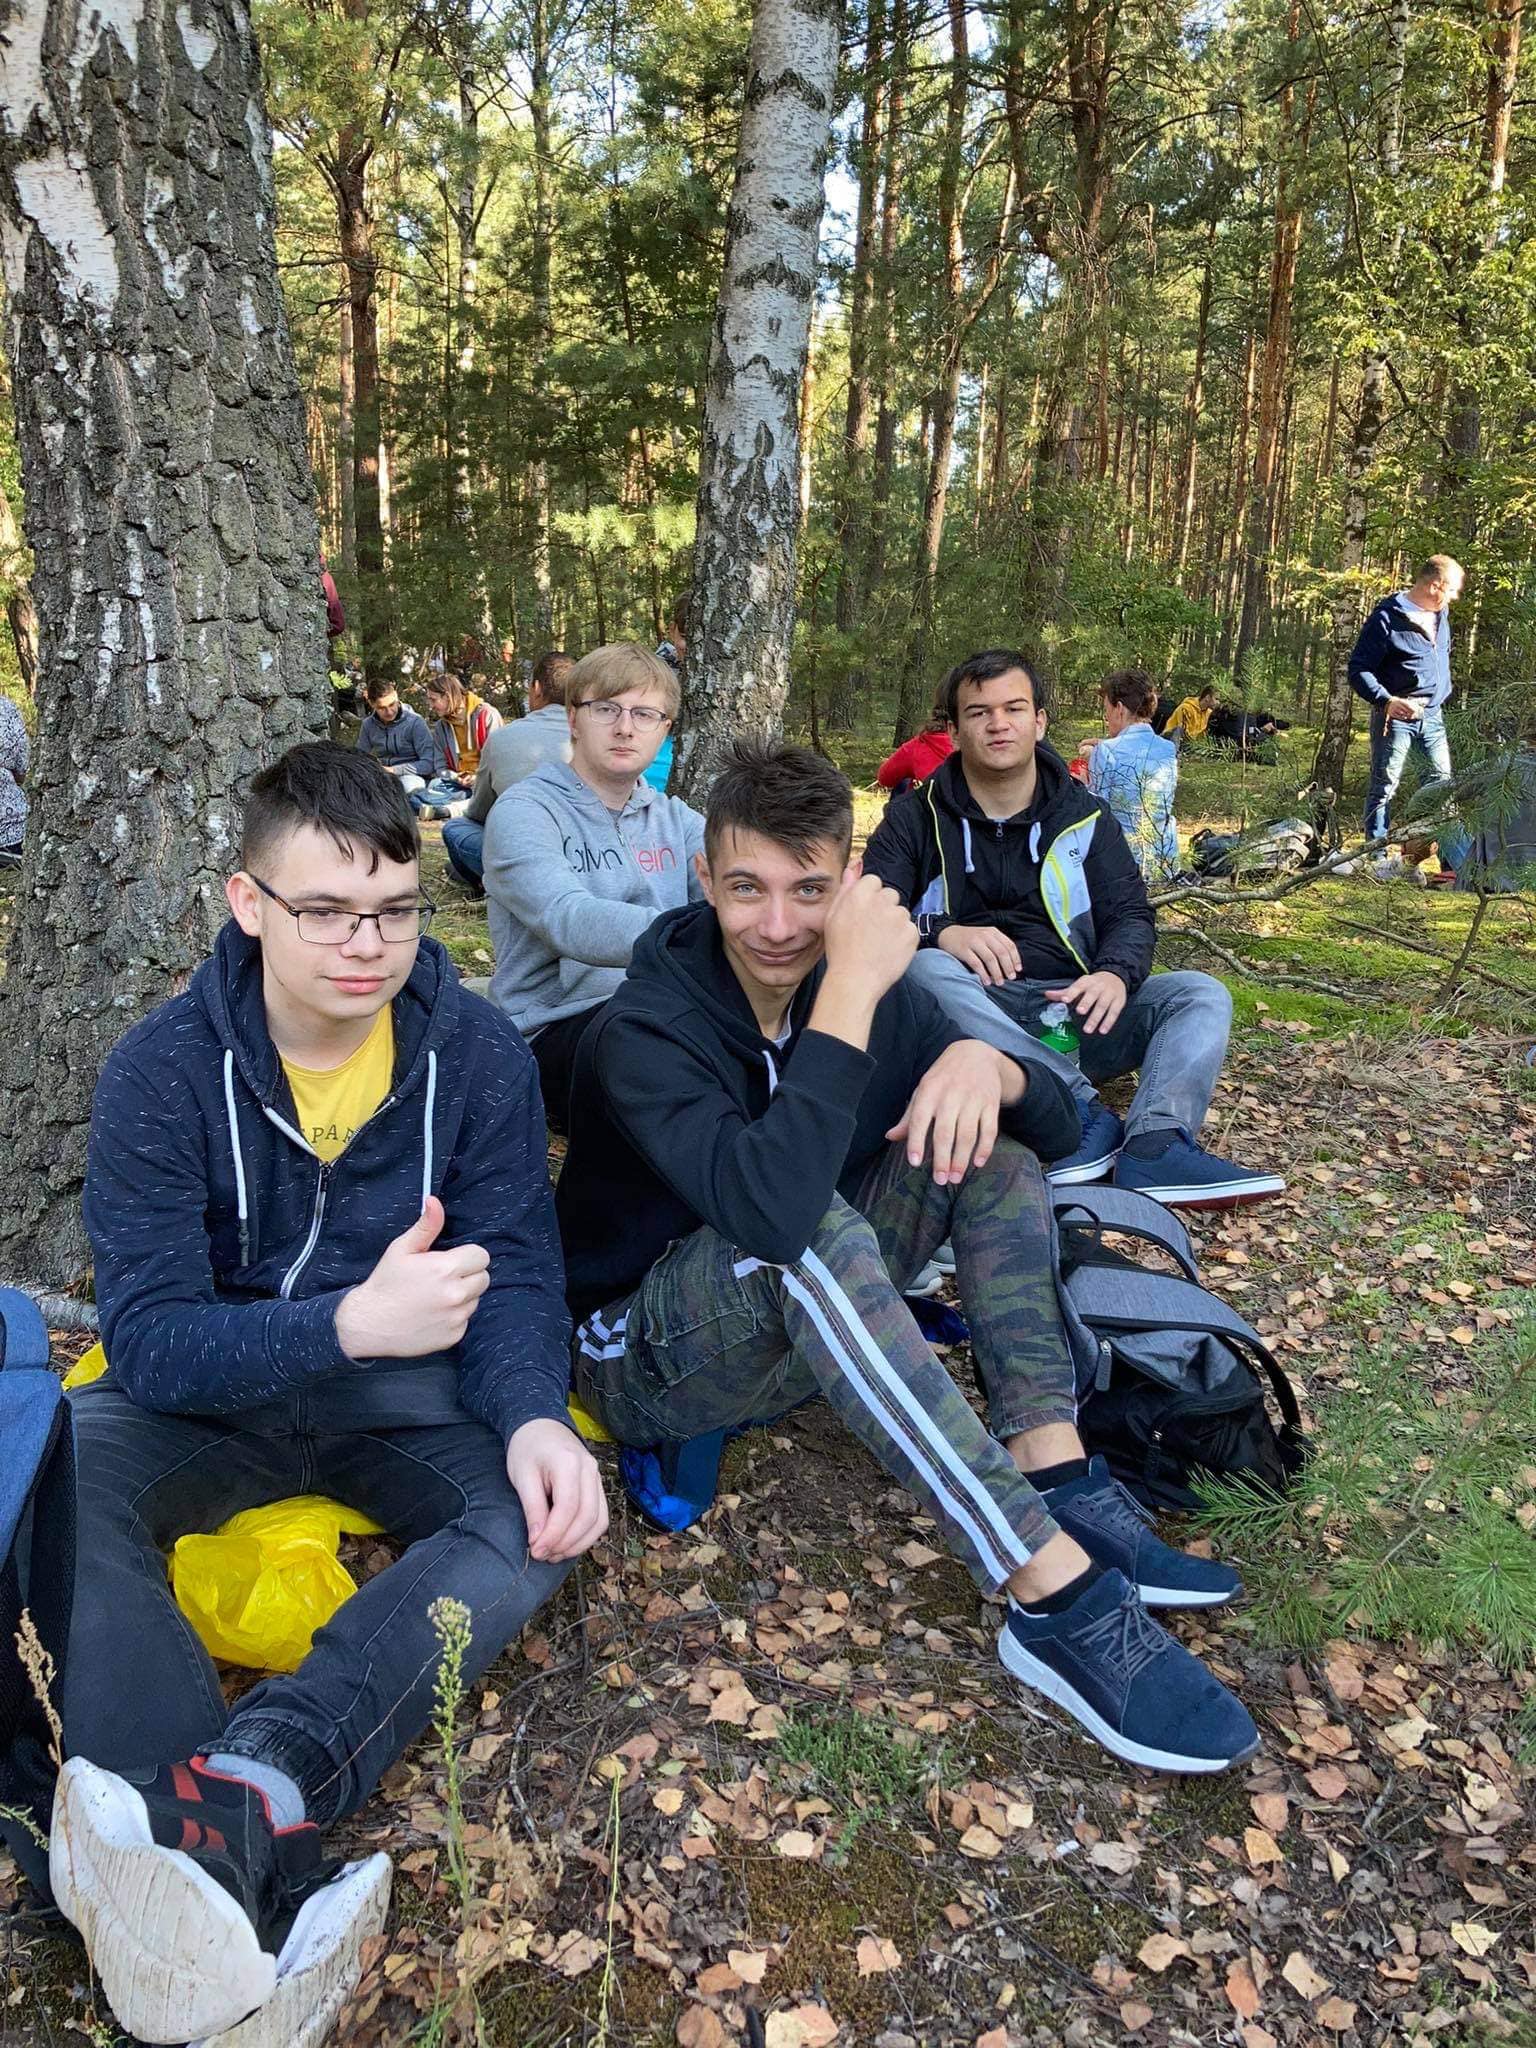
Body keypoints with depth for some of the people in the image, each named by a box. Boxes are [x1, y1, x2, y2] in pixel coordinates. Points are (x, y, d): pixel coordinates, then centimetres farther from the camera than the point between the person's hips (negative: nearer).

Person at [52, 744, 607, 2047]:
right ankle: (271, 1888, -46)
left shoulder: (479, 1054, -10)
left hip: (406, 1390, 2)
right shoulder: (165, 1069, -15)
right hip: (215, 1393, -1)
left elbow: (516, 1276, -9)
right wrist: (349, 1322, -40)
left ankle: (238, 1791, -43)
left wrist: (535, 1418, -32)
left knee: (549, 1506, -28)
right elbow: (151, 1338, -20)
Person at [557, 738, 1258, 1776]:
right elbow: (773, 1210, -42)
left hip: (808, 1322, 6)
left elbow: (1062, 1124, -2)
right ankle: (1058, 1596, -37)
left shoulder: (877, 988, -4)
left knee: (995, 1150, -9)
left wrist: (982, 1061, -24)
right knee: (811, 1233, -37)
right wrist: (849, 990, -38)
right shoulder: (644, 1034, -23)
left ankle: (1061, 1484, -19)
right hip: (647, 1356, -6)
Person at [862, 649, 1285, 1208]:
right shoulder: (916, 816, 7)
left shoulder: (1085, 815, 14)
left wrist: (1115, 974, -18)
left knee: (1202, 995, -16)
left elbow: (1130, 914, 6)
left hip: (1072, 1005, 3)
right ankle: (1079, 1105, -41)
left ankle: (1154, 1146, -40)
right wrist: (941, 935, -27)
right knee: (924, 969, -35)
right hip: (971, 1006, -3)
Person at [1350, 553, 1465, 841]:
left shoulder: (1440, 614, 10)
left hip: (1432, 715, 7)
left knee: (1443, 781, 7)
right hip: (1397, 716, -7)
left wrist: (1443, 696, 17)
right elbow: (1358, 669, -16)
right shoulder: (1387, 618, -14)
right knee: (1384, 787, 0)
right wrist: (1387, 701, -29)